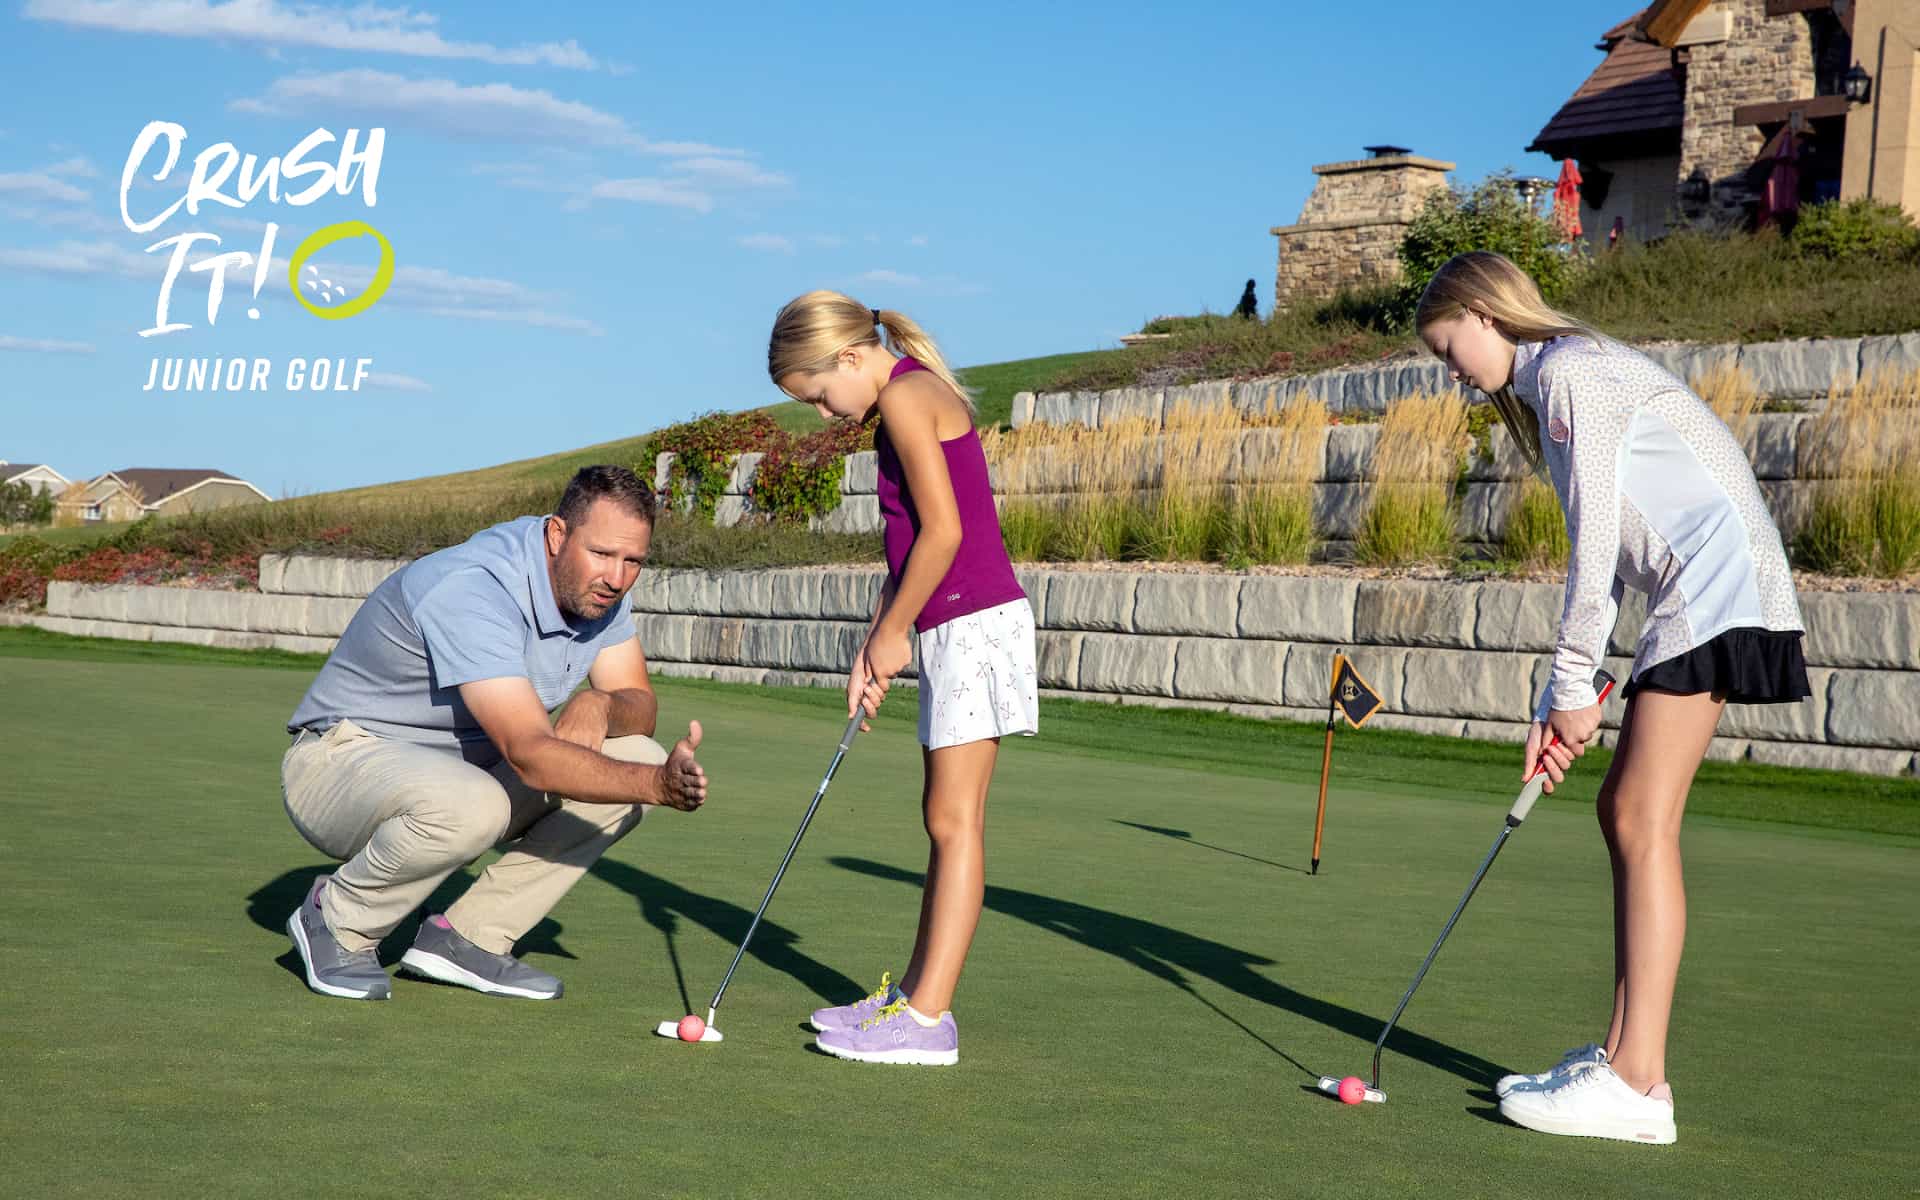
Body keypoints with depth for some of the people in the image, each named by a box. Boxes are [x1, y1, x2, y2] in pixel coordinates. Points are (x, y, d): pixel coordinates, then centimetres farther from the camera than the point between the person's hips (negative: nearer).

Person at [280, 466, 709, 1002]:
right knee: (469, 806, -41)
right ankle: (337, 922, -9)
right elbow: (531, 756, -39)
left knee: (633, 759, -9)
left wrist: (600, 706, -21)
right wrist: (657, 784, -49)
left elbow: (639, 702, 3)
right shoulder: (472, 591, -31)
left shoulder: (594, 586, -5)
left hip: (468, 765, 8)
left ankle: (467, 936, -2)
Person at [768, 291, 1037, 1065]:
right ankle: (914, 993, 20)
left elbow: (943, 531, -18)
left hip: (975, 622, -10)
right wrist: (874, 648, 12)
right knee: (945, 819, 13)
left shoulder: (906, 397, -11)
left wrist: (892, 634, -8)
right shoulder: (912, 401, 19)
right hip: (955, 630, 10)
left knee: (954, 821, -9)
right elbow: (909, 544, 18)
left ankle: (928, 1018, -8)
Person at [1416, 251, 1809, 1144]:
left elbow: (1595, 541, -13)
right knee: (1624, 811, 10)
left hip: (1715, 586, -10)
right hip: (1693, 600, 10)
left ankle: (1636, 1086, -14)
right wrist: (1558, 704, 12)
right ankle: (1623, 1056, 13)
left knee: (1643, 820, -13)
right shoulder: (1551, 387, 23)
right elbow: (1602, 560, 19)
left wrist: (1575, 686, -9)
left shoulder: (1570, 372, -6)